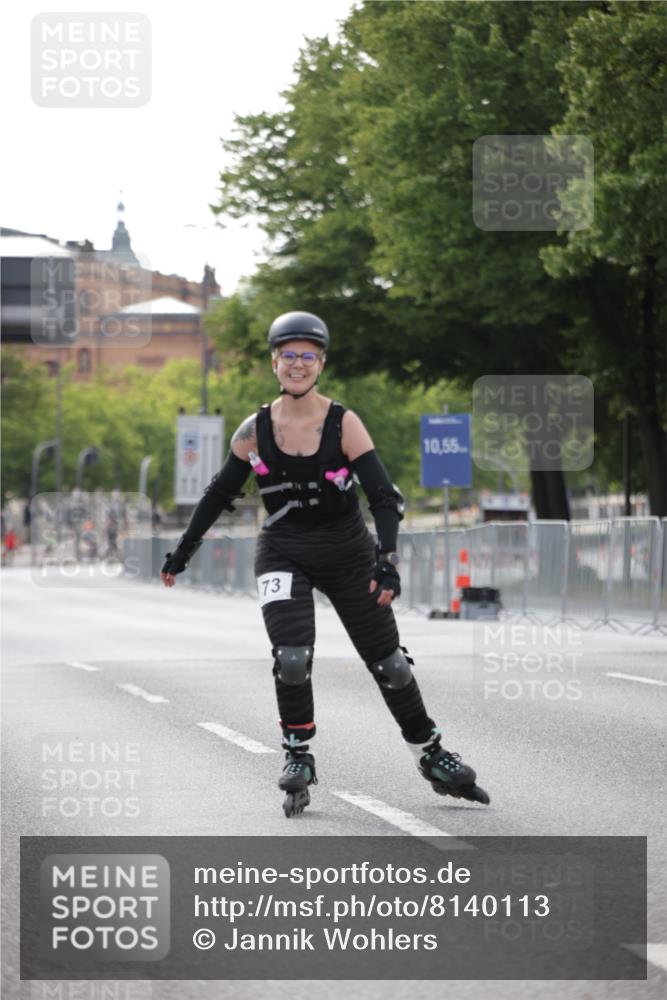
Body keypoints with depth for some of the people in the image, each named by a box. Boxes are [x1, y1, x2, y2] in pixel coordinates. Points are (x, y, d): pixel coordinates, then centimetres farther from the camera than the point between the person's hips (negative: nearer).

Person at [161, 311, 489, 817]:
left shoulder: (344, 424, -11)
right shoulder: (255, 430, -6)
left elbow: (385, 497, -15)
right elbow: (219, 494, 7)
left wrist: (388, 562, -28)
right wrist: (182, 552, 10)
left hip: (348, 554, 0)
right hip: (283, 554, 0)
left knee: (388, 661, 6)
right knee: (292, 657, -21)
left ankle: (432, 755, 22)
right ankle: (298, 757, -3)